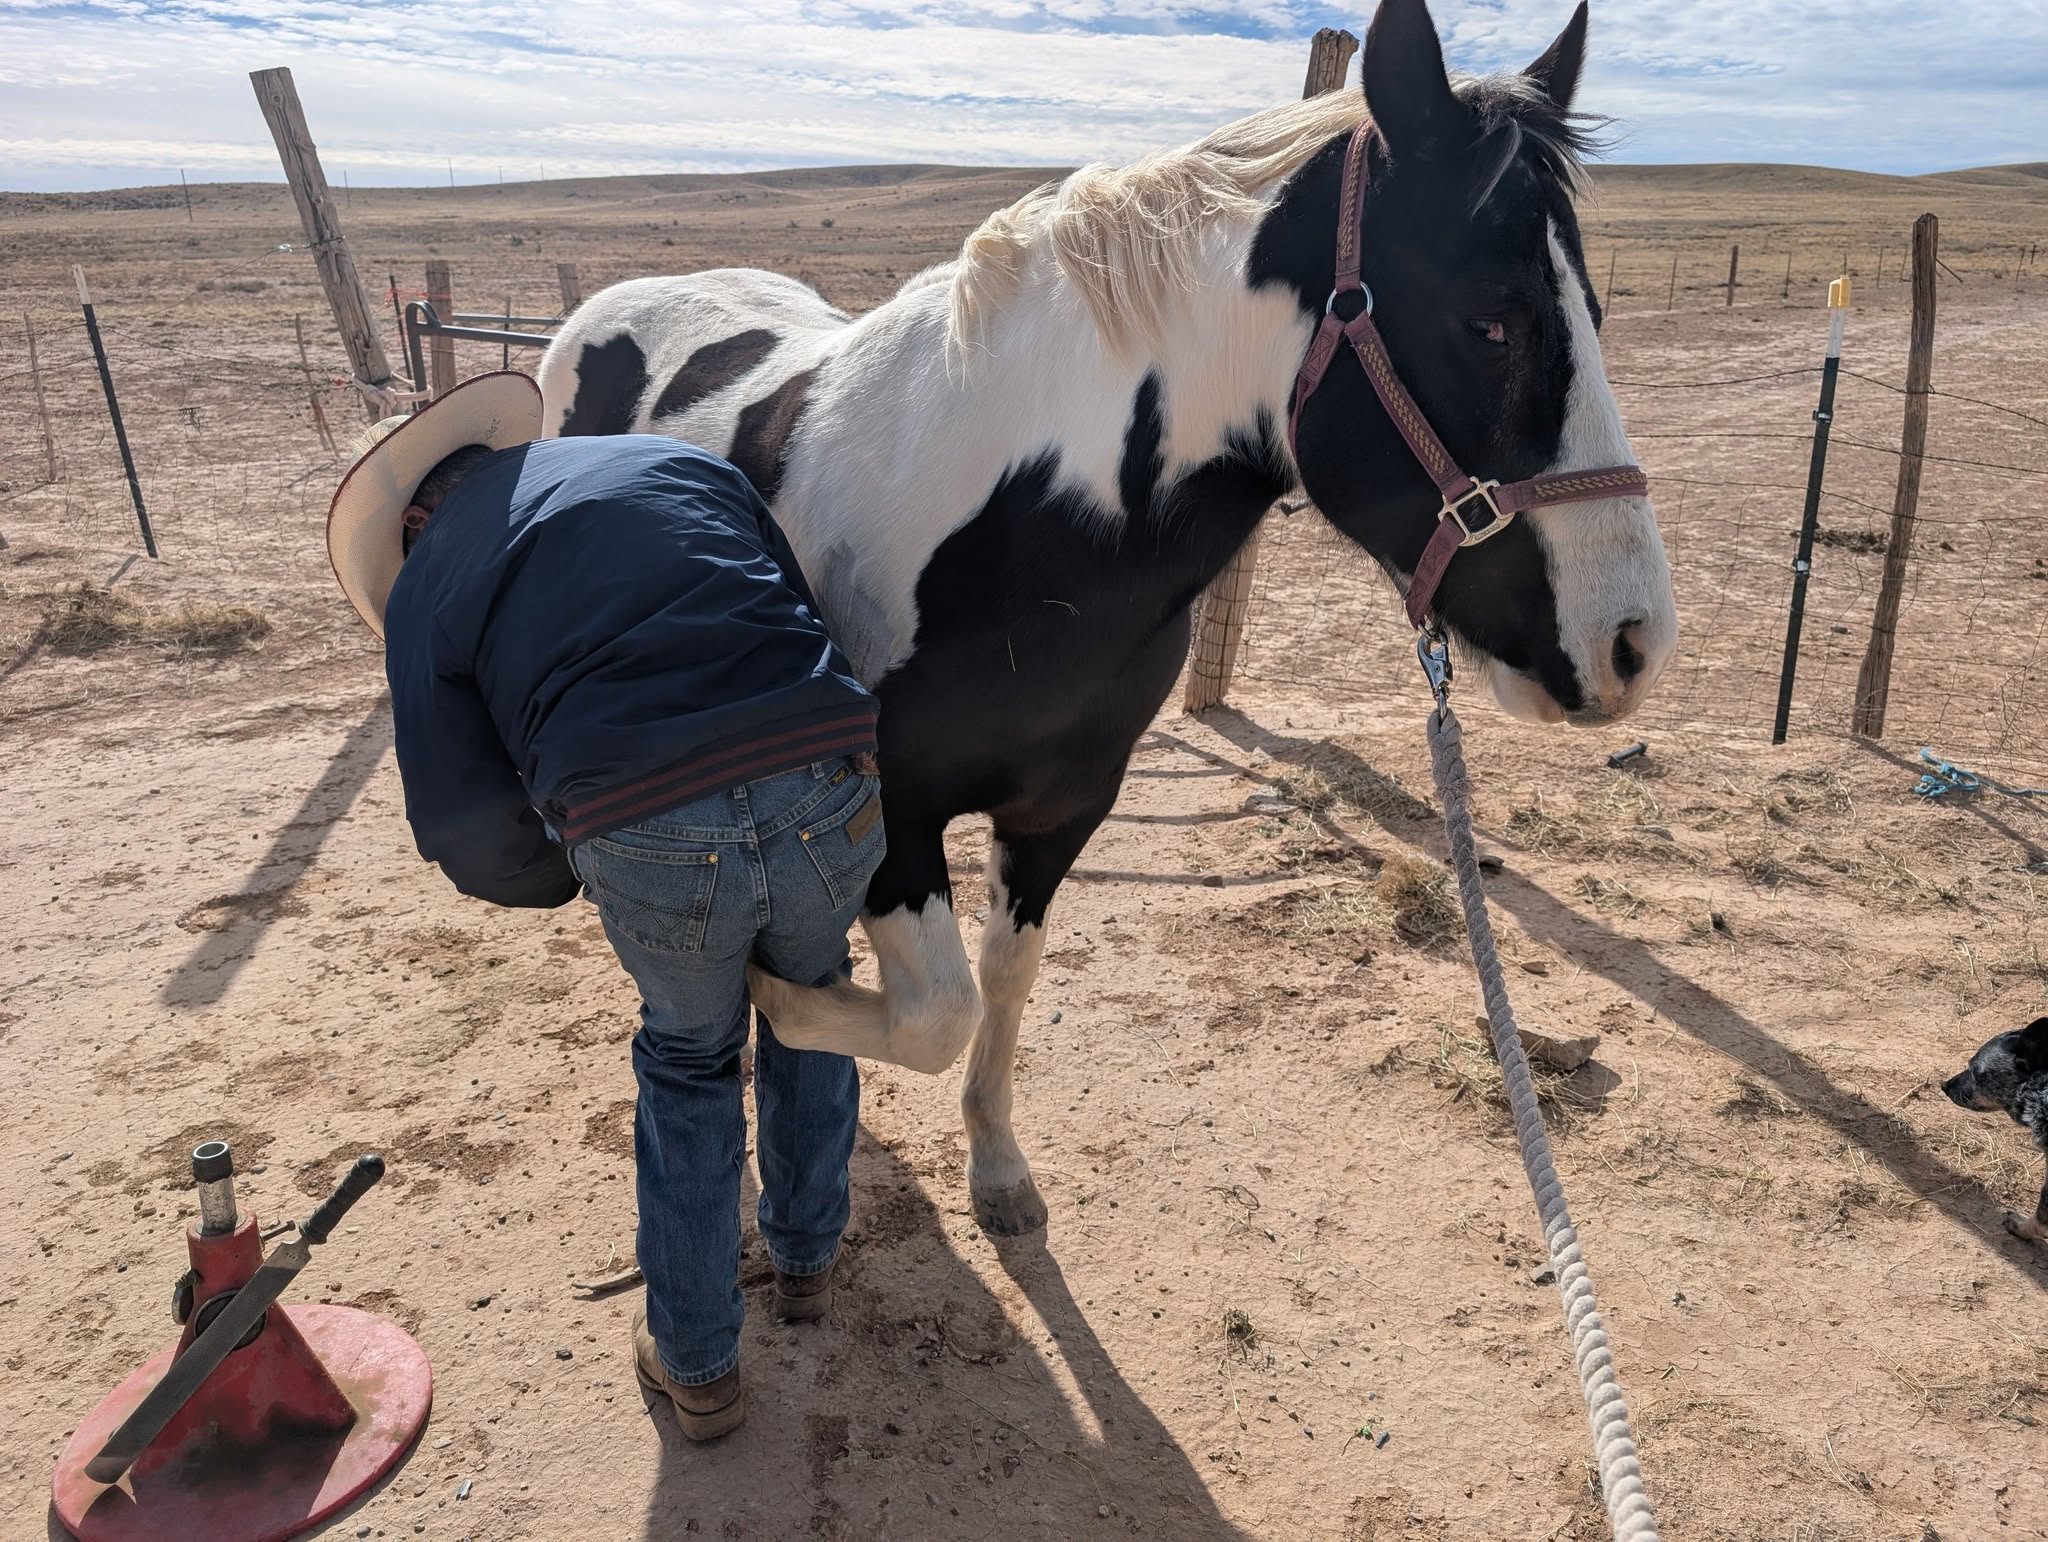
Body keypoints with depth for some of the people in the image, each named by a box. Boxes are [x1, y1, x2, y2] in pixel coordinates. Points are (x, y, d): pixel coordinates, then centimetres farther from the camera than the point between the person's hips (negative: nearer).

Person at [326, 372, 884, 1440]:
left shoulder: (422, 585, 17)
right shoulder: (678, 462, 25)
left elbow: (467, 831, 8)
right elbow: (812, 612, 22)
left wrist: (582, 877, 27)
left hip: (645, 841, -2)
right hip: (831, 794, 2)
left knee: (687, 1059, 28)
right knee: (809, 1000, 33)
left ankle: (694, 1362, 41)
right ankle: (807, 1258, 53)